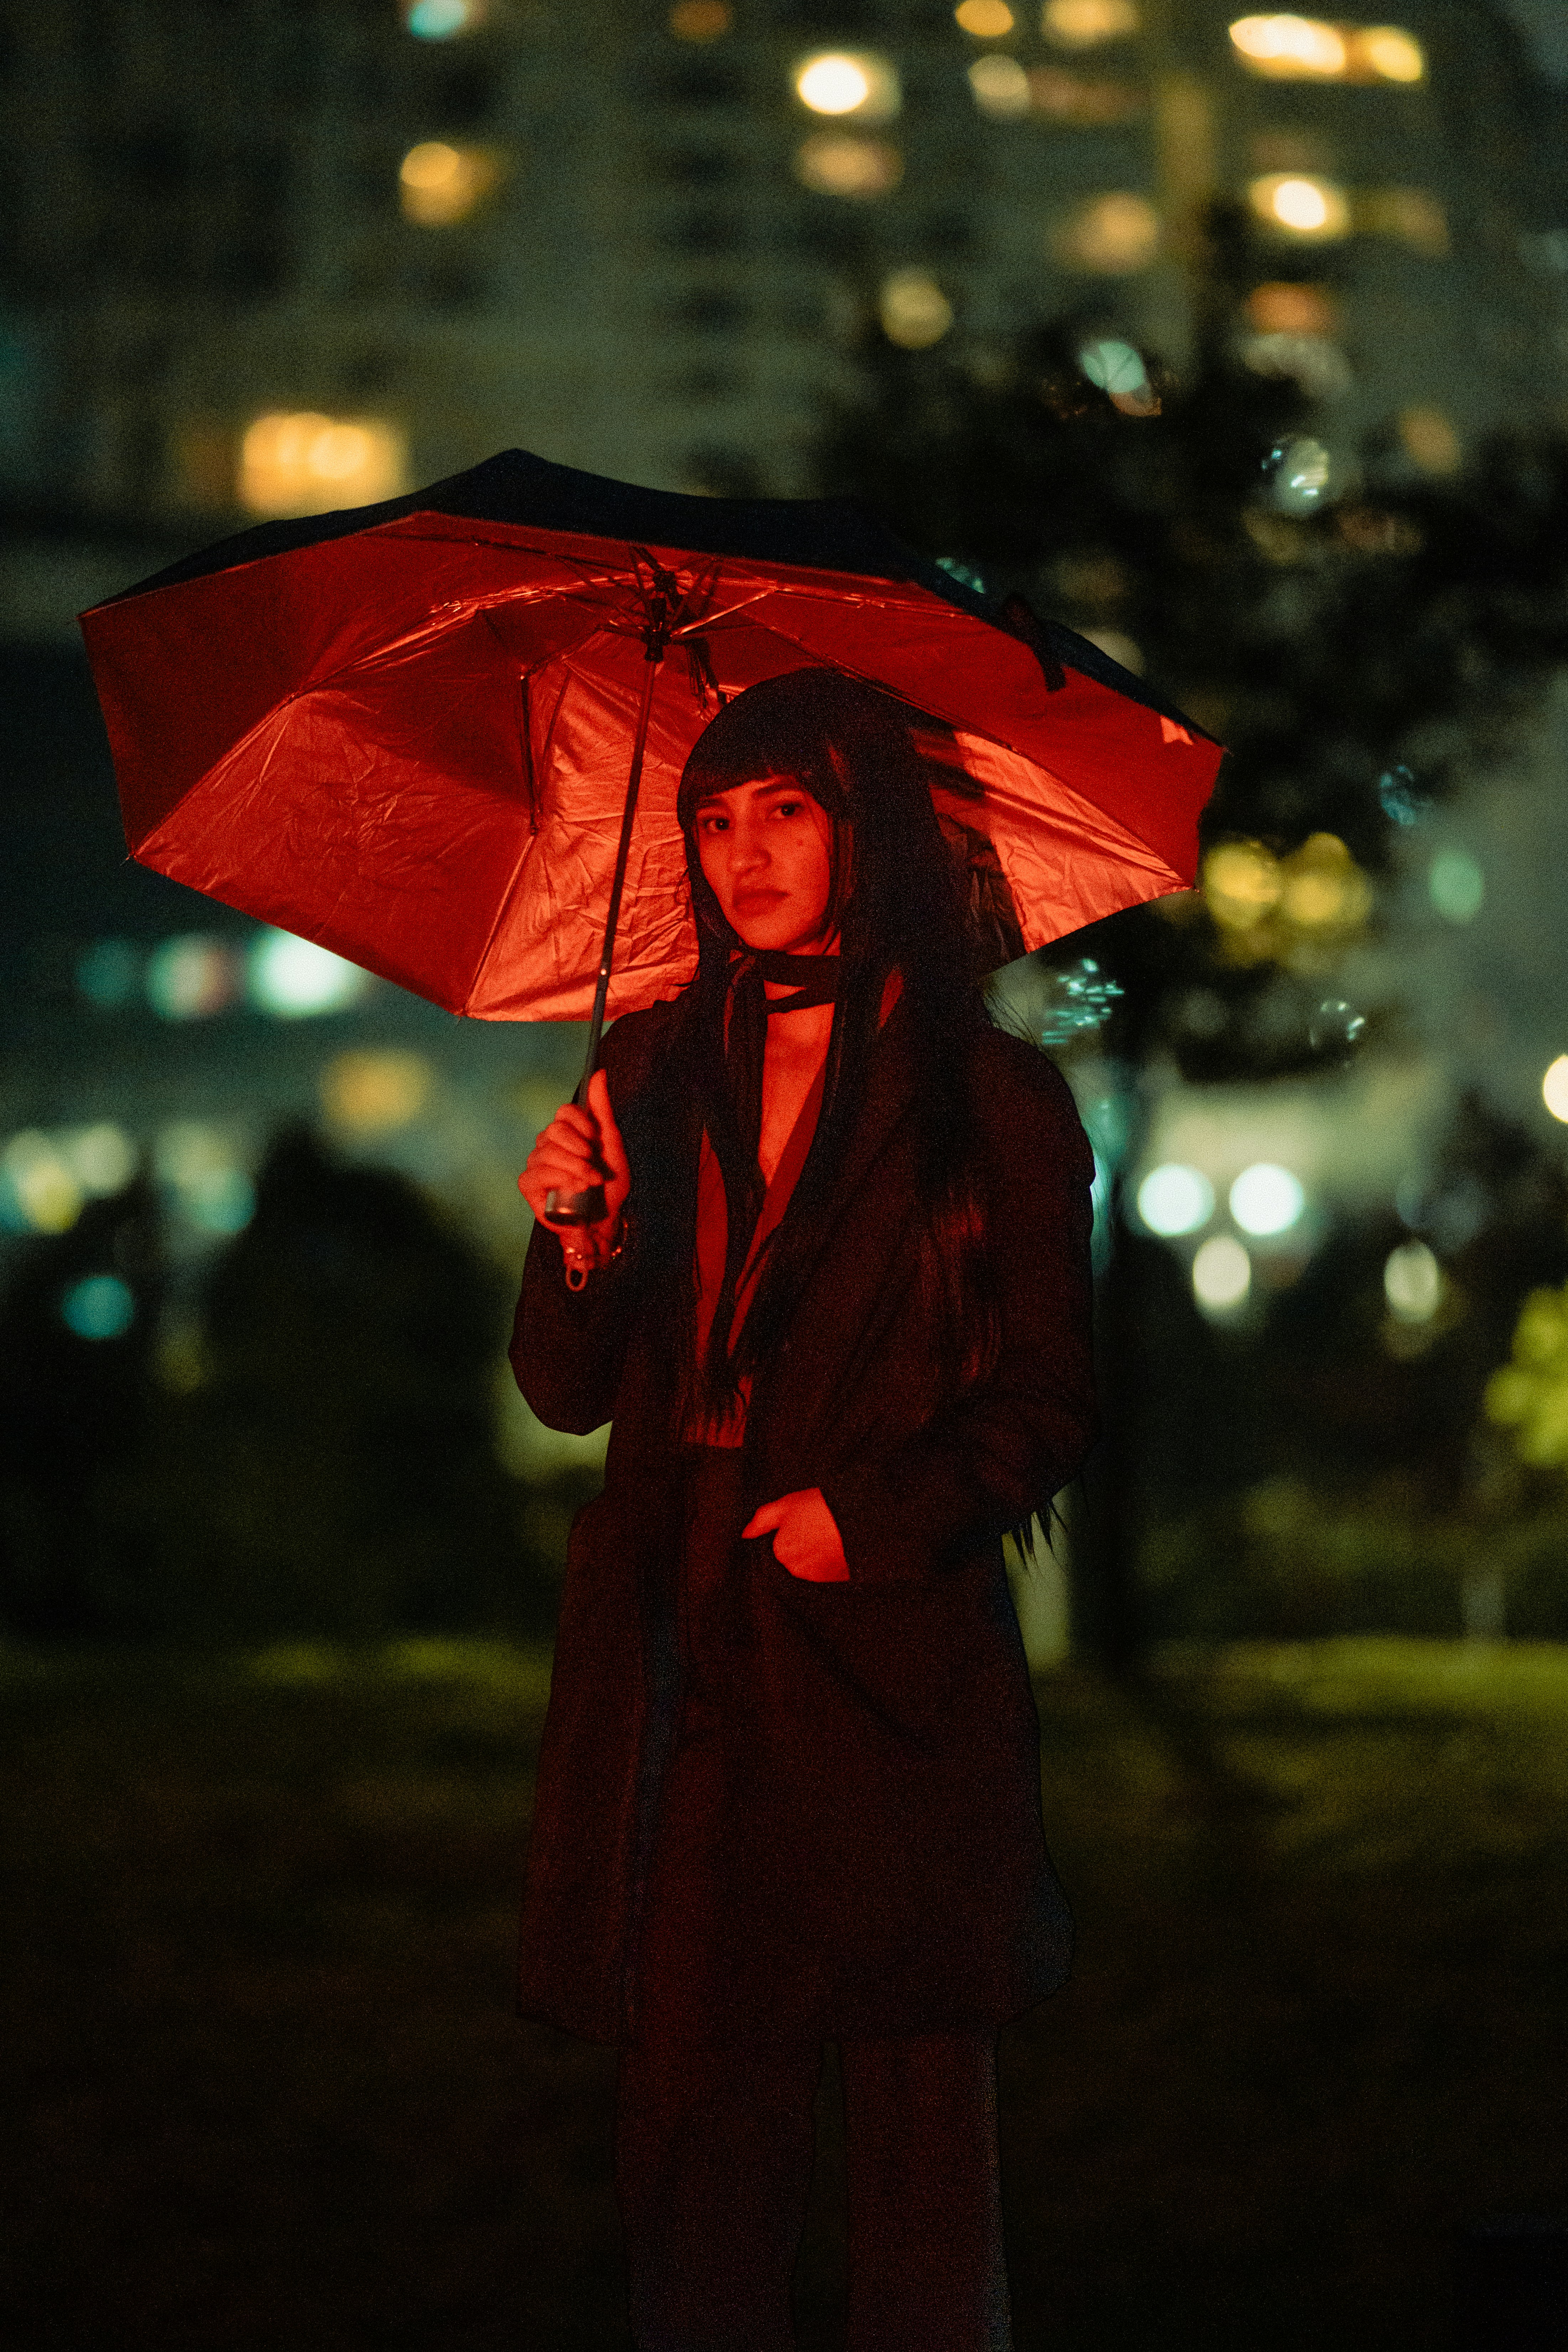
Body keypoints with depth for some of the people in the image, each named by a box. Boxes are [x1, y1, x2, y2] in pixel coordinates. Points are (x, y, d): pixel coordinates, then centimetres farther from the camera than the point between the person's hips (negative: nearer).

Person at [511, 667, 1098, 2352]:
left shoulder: (992, 1103, 2)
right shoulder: (653, 1073, 13)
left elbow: (1047, 1408, 4)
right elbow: (568, 1394, 11)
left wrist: (875, 1512, -11)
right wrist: (579, 1248, -8)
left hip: (893, 1662, -3)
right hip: (677, 1669, 3)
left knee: (918, 2134, -3)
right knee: (687, 2114, 1)